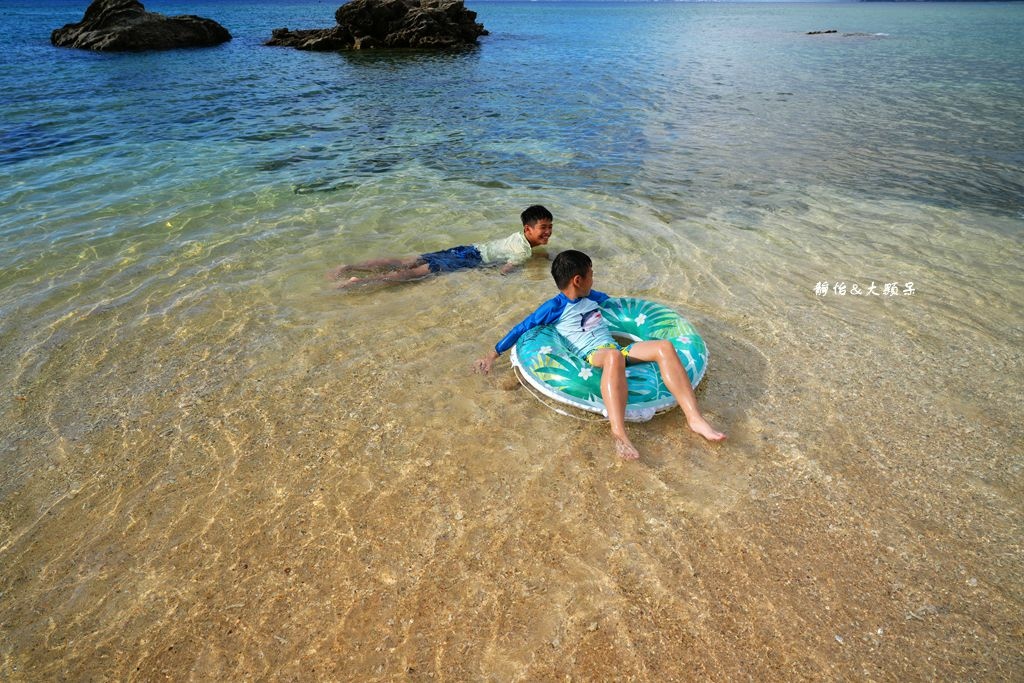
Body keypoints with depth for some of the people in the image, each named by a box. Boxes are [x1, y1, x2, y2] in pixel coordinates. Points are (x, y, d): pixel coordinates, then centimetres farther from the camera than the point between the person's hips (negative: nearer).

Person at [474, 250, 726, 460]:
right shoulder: (554, 307, -1)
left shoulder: (592, 296, 20)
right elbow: (521, 329, 0)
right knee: (614, 356, -43)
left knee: (665, 347, -16)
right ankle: (619, 434, -54)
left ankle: (694, 418, -22)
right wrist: (492, 355, 0)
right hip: (591, 356, -7)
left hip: (616, 351, 7)